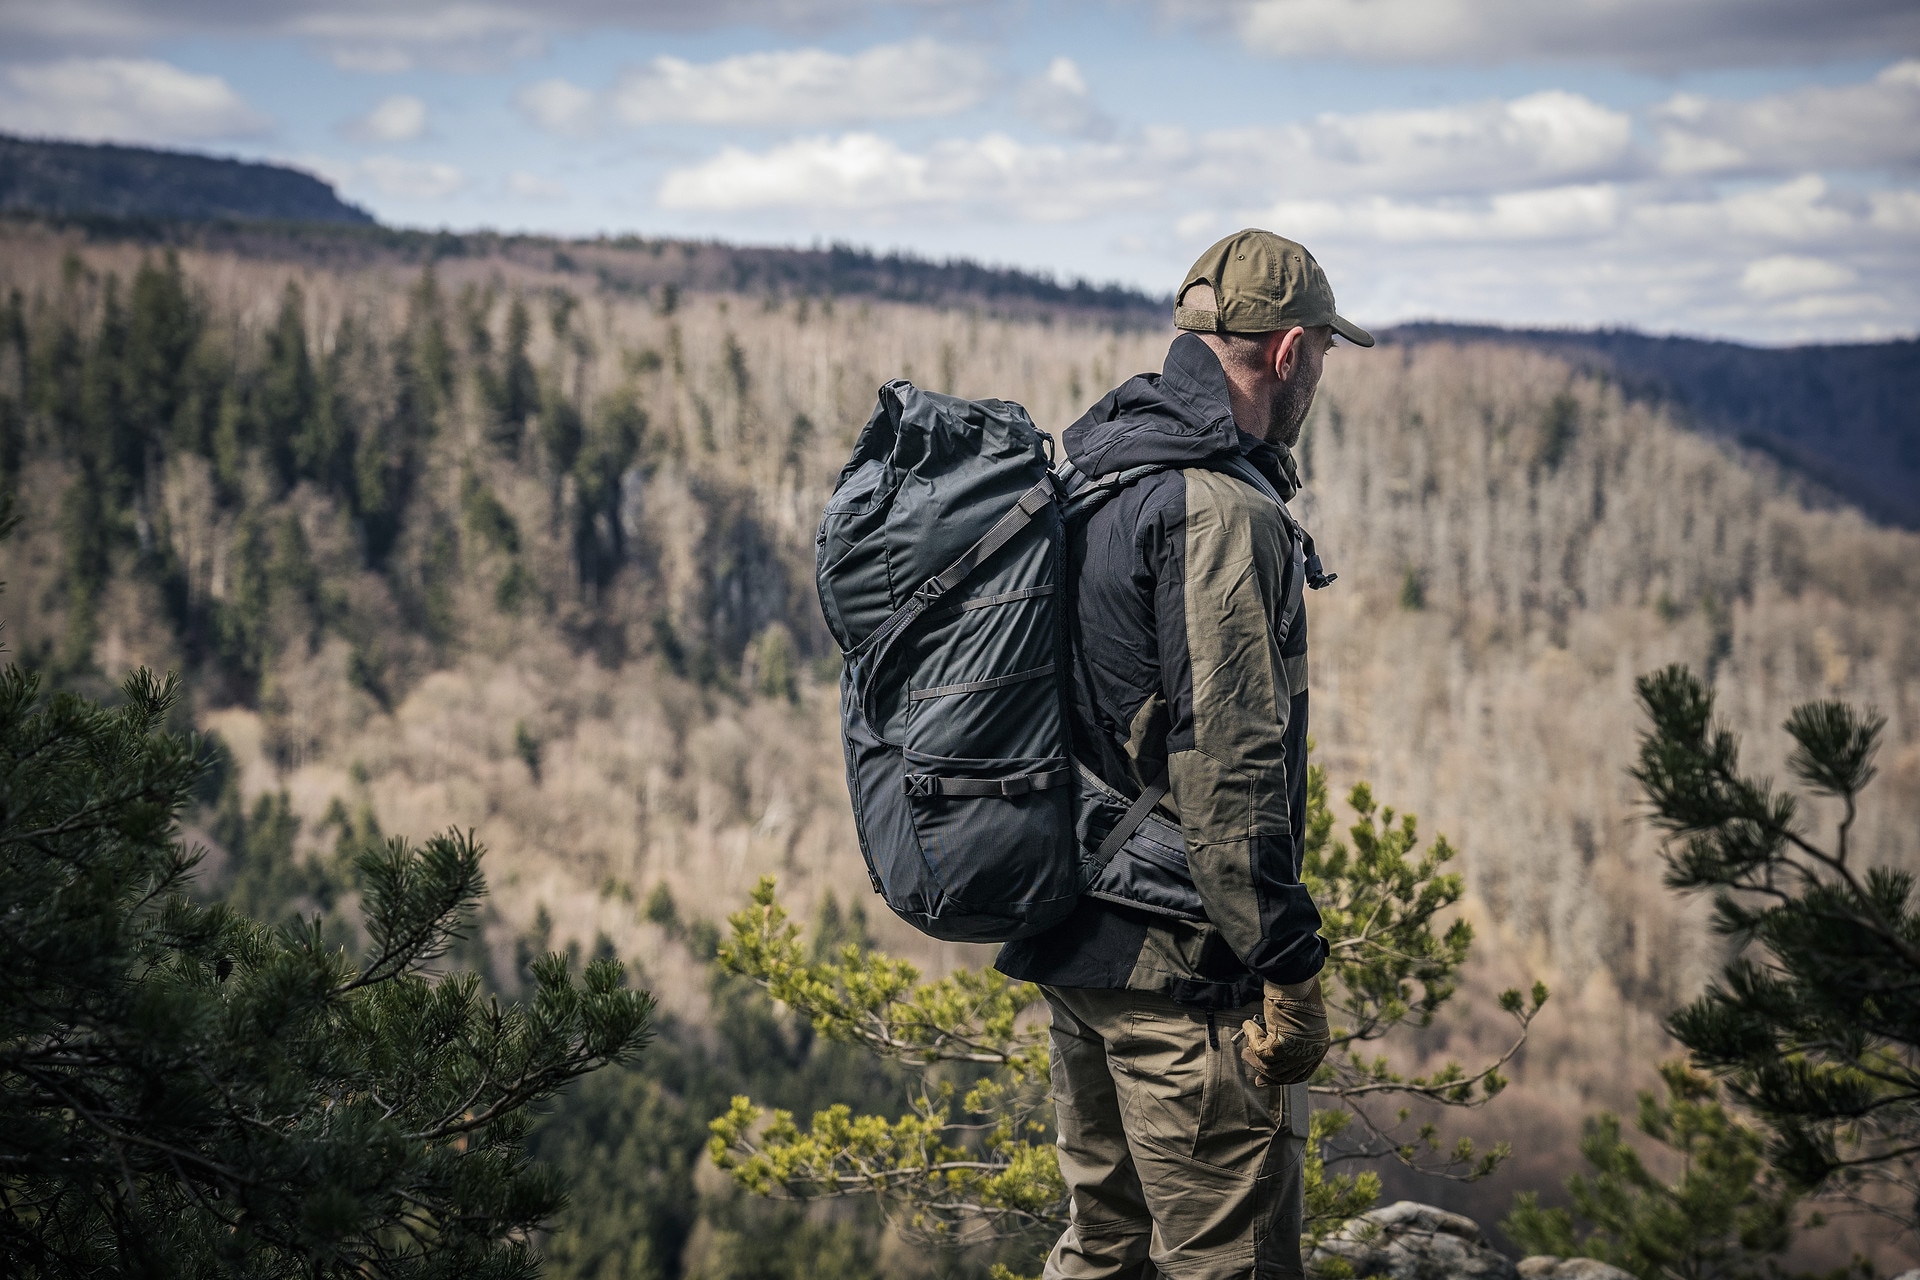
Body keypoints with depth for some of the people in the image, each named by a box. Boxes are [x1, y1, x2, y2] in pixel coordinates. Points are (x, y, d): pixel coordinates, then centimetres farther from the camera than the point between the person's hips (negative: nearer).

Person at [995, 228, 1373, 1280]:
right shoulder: (1220, 513, -18)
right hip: (1178, 959, -10)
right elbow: (1228, 770, -22)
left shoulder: (1084, 472, 13)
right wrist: (1286, 968, -18)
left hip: (1070, 936, 10)